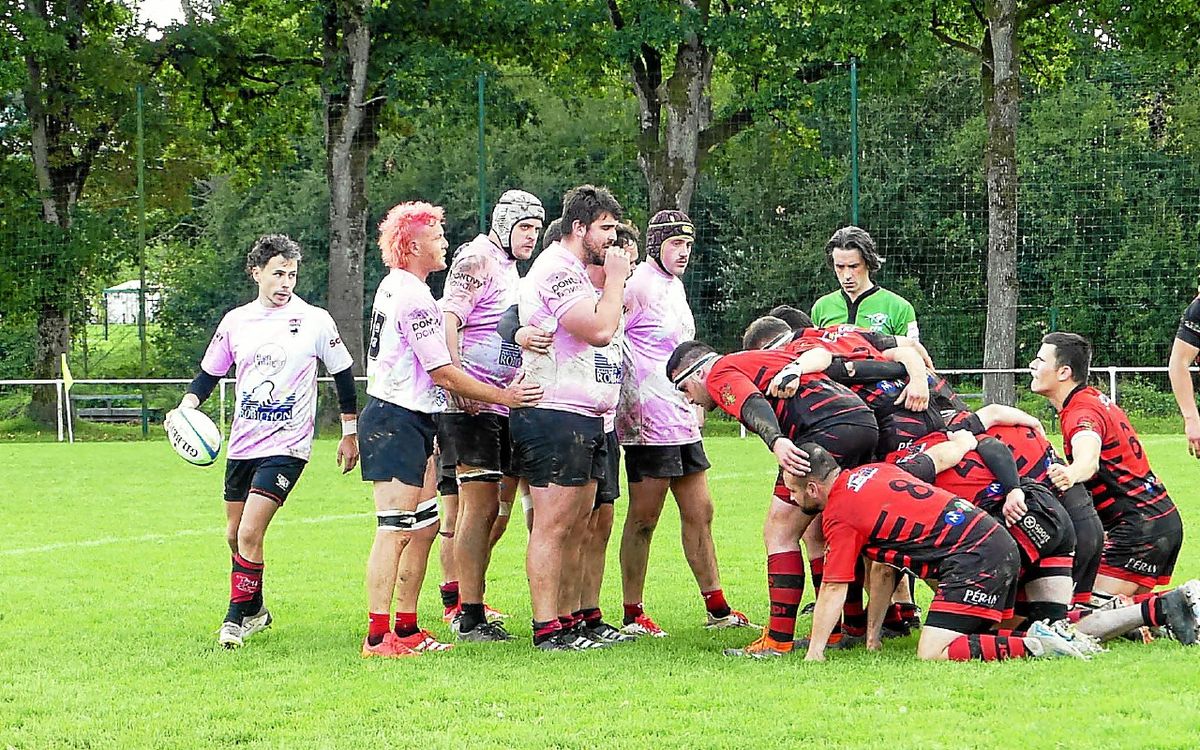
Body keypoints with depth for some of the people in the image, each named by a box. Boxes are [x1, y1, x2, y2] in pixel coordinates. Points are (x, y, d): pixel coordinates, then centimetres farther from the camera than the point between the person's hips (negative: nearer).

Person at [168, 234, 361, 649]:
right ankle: (255, 610, 34)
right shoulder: (235, 321, 5)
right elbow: (209, 373, 13)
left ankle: (237, 618, -7)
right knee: (234, 534, 14)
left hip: (287, 446, -5)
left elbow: (343, 376, 7)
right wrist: (185, 407, -5)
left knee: (250, 533, -18)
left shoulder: (315, 321, -4)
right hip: (241, 444, 5)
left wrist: (350, 434, 10)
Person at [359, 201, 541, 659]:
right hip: (396, 421, -11)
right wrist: (502, 396, -9)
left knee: (425, 526, 12)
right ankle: (378, 636, -13)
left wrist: (461, 394, 13)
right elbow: (443, 372, -16)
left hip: (413, 420, 11)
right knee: (396, 530, -12)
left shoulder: (394, 286, 15)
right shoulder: (413, 297, -16)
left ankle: (407, 629, 16)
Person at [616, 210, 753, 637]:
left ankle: (717, 609, 18)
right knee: (643, 519, -4)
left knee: (699, 512, 11)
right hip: (649, 422, -9)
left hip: (682, 420, 9)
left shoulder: (675, 286, 17)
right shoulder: (638, 286, -13)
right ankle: (633, 616, 3)